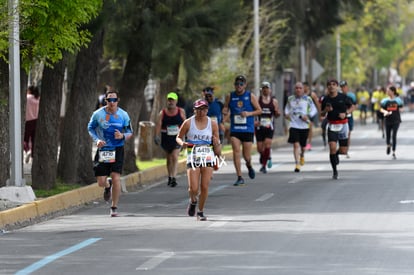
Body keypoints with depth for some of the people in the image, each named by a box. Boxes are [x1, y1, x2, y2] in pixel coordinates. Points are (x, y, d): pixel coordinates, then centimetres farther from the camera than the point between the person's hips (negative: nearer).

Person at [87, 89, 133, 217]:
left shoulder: (123, 115, -2)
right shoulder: (98, 114, -3)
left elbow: (130, 132, 7)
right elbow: (90, 128, 10)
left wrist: (123, 136, -17)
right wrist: (96, 140, -9)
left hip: (117, 150, -1)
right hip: (102, 149, 1)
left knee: (116, 177, -13)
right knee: (101, 182, -1)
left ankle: (114, 207, 2)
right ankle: (108, 186, 39)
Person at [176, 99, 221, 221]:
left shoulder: (213, 124, 3)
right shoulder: (188, 123, -2)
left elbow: (217, 150, 9)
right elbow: (178, 137, 8)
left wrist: (216, 143, -13)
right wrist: (182, 143, -13)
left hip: (208, 158, 1)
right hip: (192, 158, -1)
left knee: (204, 187, -3)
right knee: (193, 188, -9)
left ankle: (200, 212, 14)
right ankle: (193, 201, 26)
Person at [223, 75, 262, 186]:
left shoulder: (251, 96, 1)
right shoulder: (230, 96, 5)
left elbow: (259, 110, 4)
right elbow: (225, 108, 14)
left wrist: (249, 113, -13)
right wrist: (225, 111, -10)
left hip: (248, 130, -1)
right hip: (234, 129, 1)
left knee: (246, 155, 2)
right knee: (236, 151, -14)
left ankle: (249, 165, 39)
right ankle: (240, 177, -9)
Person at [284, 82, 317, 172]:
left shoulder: (307, 99, -1)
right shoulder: (290, 99, 5)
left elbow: (314, 109, 3)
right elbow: (287, 107, 22)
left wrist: (308, 116, -14)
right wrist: (286, 114, 1)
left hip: (304, 125, 0)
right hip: (294, 125, 0)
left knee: (303, 145, 13)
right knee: (296, 144, -14)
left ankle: (302, 155, 48)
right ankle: (297, 164, -13)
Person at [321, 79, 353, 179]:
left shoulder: (343, 97, -3)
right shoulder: (326, 99, 0)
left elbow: (351, 106, 12)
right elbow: (322, 114, 10)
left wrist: (345, 113, -8)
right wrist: (326, 110, -12)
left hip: (343, 125, 0)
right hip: (332, 126, 0)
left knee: (344, 151, 2)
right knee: (332, 148, -15)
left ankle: (336, 153, 40)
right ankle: (335, 171, -1)